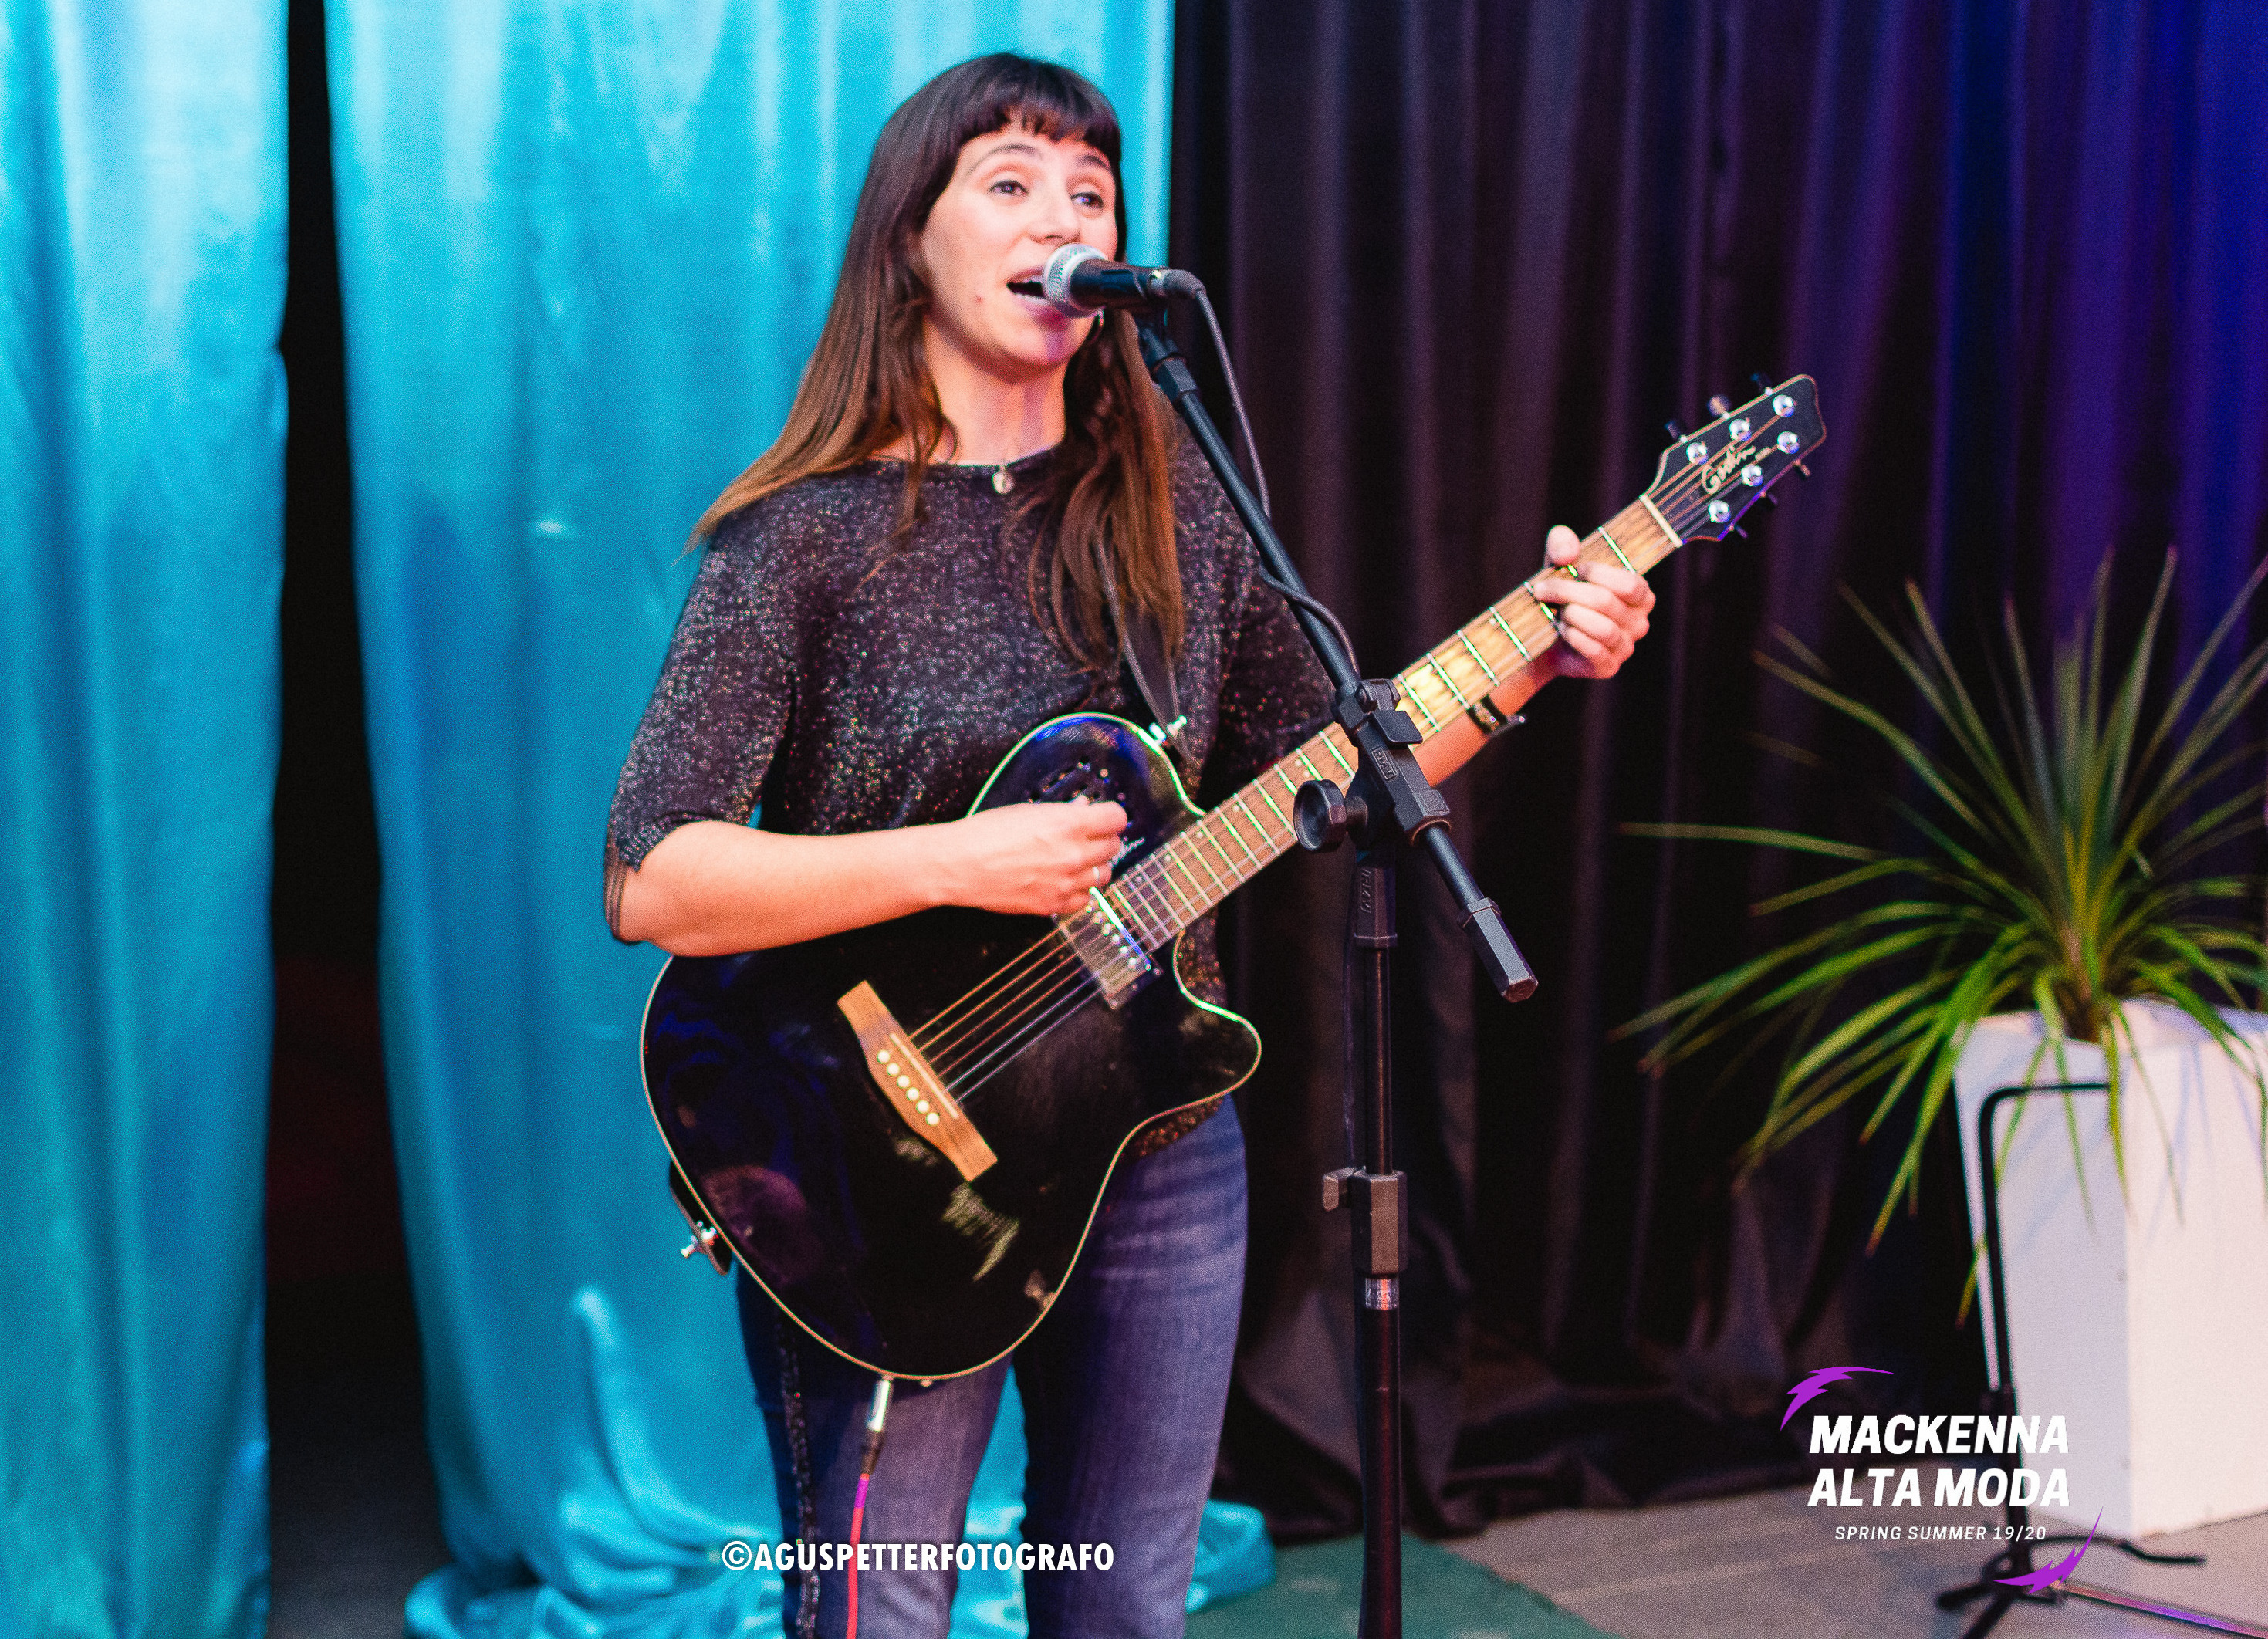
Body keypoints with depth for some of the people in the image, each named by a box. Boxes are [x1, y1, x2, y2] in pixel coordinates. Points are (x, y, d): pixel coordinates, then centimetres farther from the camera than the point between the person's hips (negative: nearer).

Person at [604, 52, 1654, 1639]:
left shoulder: (1175, 506, 4)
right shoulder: (808, 536, -10)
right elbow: (649, 881, -17)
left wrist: (1523, 661, 0)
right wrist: (955, 864, -25)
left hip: (1157, 1149, 5)